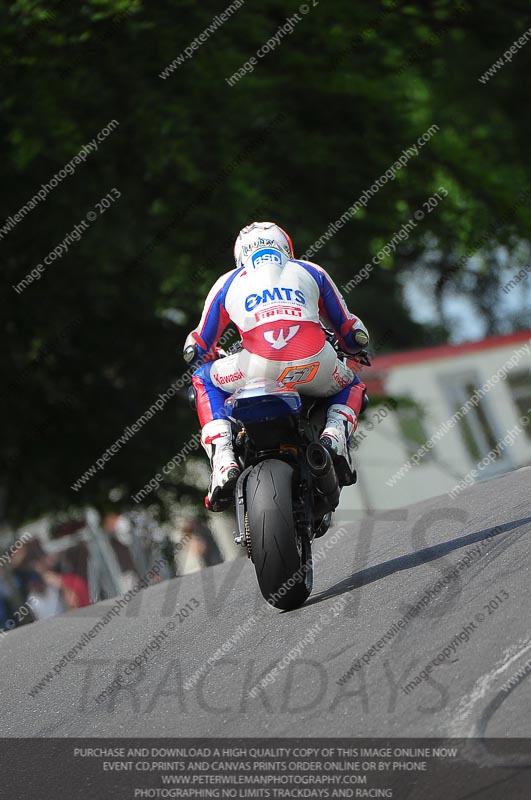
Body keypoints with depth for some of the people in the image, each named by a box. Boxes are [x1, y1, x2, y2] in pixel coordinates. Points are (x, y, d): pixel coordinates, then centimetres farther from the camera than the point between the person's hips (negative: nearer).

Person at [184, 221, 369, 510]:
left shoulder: (228, 283, 27)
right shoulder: (312, 272, 28)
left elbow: (198, 349, 32)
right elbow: (352, 333, 31)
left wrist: (214, 357, 57)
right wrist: (353, 345, 57)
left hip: (259, 367, -1)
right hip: (314, 367, 1)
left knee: (204, 380, 29)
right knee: (351, 385, 36)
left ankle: (223, 462, 8)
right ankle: (335, 433, 2)